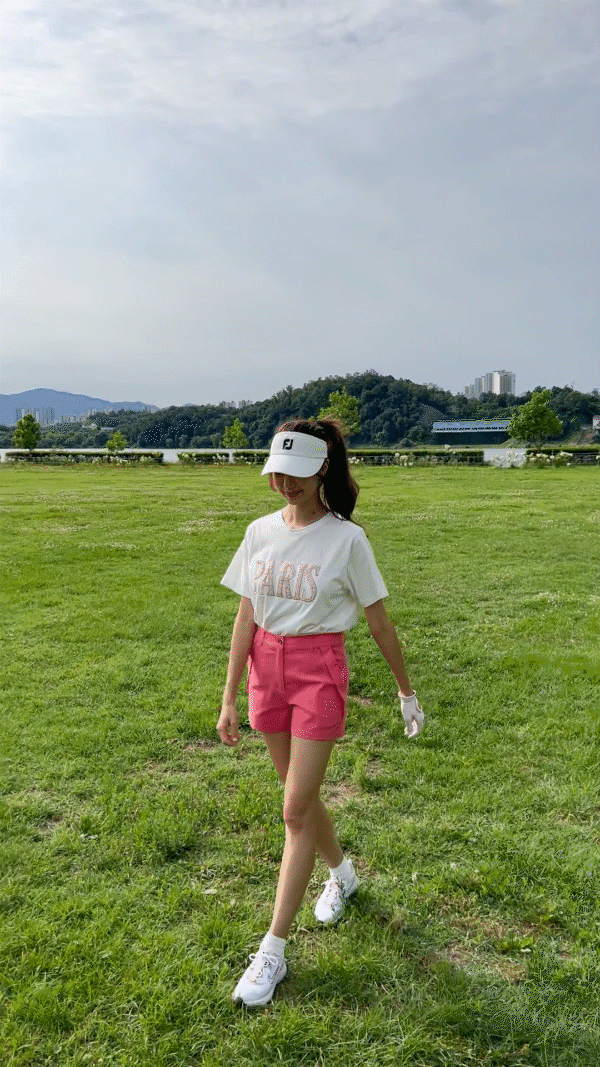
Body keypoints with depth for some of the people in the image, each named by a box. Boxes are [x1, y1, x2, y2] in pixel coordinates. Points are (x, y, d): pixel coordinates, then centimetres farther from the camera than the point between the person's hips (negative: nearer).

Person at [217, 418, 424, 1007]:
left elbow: (378, 621, -2)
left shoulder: (346, 539, -11)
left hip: (319, 670, -5)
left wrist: (406, 692, 5)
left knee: (296, 808, -2)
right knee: (301, 795, 18)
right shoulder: (261, 532, 2)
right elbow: (245, 617, 4)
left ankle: (273, 949, 12)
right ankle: (341, 871, 47)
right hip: (267, 667, 5)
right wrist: (229, 699, 4)